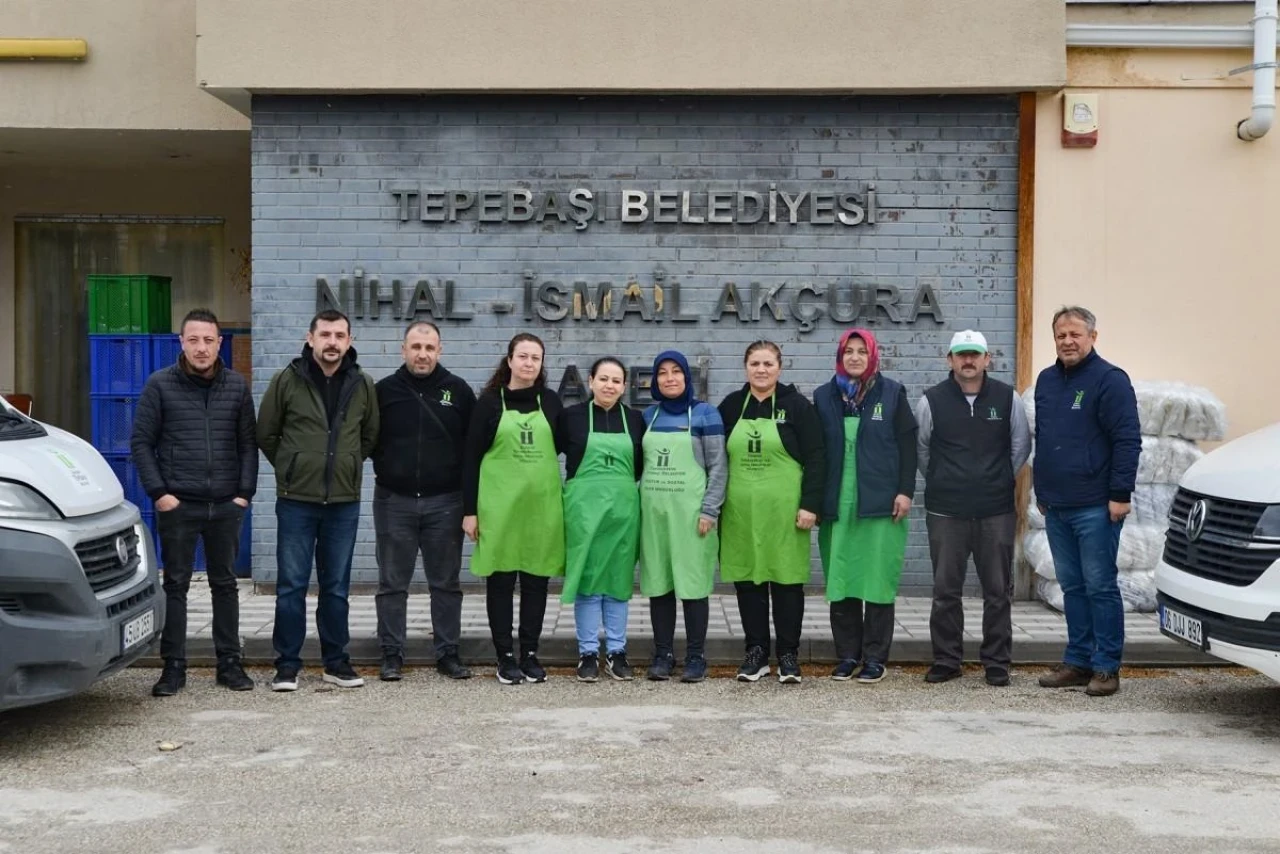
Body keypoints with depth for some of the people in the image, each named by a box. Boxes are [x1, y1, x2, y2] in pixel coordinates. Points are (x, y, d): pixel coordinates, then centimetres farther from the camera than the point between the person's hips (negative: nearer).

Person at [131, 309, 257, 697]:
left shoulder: (237, 386, 6)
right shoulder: (160, 385, -1)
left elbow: (247, 444, 7)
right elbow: (141, 442, -1)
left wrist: (245, 492, -1)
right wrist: (158, 492, -8)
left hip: (226, 505, 2)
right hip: (177, 504, -2)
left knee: (225, 584, 10)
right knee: (175, 586, 4)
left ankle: (229, 662, 18)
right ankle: (173, 666, 11)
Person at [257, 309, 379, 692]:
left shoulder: (363, 385, 4)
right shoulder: (287, 380, -4)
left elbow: (370, 437, 16)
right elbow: (266, 434, 5)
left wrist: (346, 466, 11)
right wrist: (292, 468, 8)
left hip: (344, 501, 2)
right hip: (296, 501, -2)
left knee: (337, 586, 10)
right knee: (291, 585, 2)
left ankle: (336, 661, 19)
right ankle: (287, 664, 11)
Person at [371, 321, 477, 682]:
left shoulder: (459, 391, 2)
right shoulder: (384, 390, 2)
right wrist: (387, 467, -2)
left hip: (445, 503, 0)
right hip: (394, 502, 0)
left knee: (446, 584, 7)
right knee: (392, 584, 6)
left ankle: (448, 653, 16)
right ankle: (392, 654, 15)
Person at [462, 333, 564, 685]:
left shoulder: (551, 401, 7)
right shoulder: (490, 402, 0)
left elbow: (562, 447, 13)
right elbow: (471, 458, -1)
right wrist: (469, 510, -6)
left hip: (542, 506, 2)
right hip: (499, 506, -2)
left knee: (536, 580, 7)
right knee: (500, 580, 2)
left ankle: (530, 654, 17)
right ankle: (505, 656, 11)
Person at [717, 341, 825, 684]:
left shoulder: (797, 405, -1)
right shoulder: (731, 406, 9)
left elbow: (815, 460, -4)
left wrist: (810, 505, -10)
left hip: (784, 510, -3)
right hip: (741, 511, 3)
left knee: (787, 579, 2)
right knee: (748, 579, 7)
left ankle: (788, 654, 13)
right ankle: (756, 652, 17)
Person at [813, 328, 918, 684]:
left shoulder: (892, 393, 4)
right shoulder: (824, 397, 10)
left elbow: (907, 444, 2)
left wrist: (905, 491, -6)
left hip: (880, 504, -2)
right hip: (837, 504, 2)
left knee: (878, 580, -2)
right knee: (840, 580, 3)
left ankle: (875, 657, 7)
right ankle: (847, 655, 13)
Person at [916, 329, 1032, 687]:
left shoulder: (1007, 398, 1)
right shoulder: (932, 401, 0)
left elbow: (1021, 446, 10)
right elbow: (921, 449, 10)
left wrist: (999, 482, 12)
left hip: (997, 511, 0)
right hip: (945, 511, 0)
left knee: (998, 591, 5)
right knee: (945, 590, 5)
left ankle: (997, 663, 16)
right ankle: (946, 660, 16)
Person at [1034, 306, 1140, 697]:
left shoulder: (1110, 380, -8)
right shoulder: (1046, 380, 13)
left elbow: (1128, 441, -12)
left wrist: (1120, 494, -17)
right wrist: (1041, 490, 18)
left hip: (1095, 507, -7)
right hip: (1056, 506, 7)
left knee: (1100, 587, -2)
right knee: (1072, 587, 12)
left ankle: (1106, 667, 5)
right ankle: (1078, 662, 19)